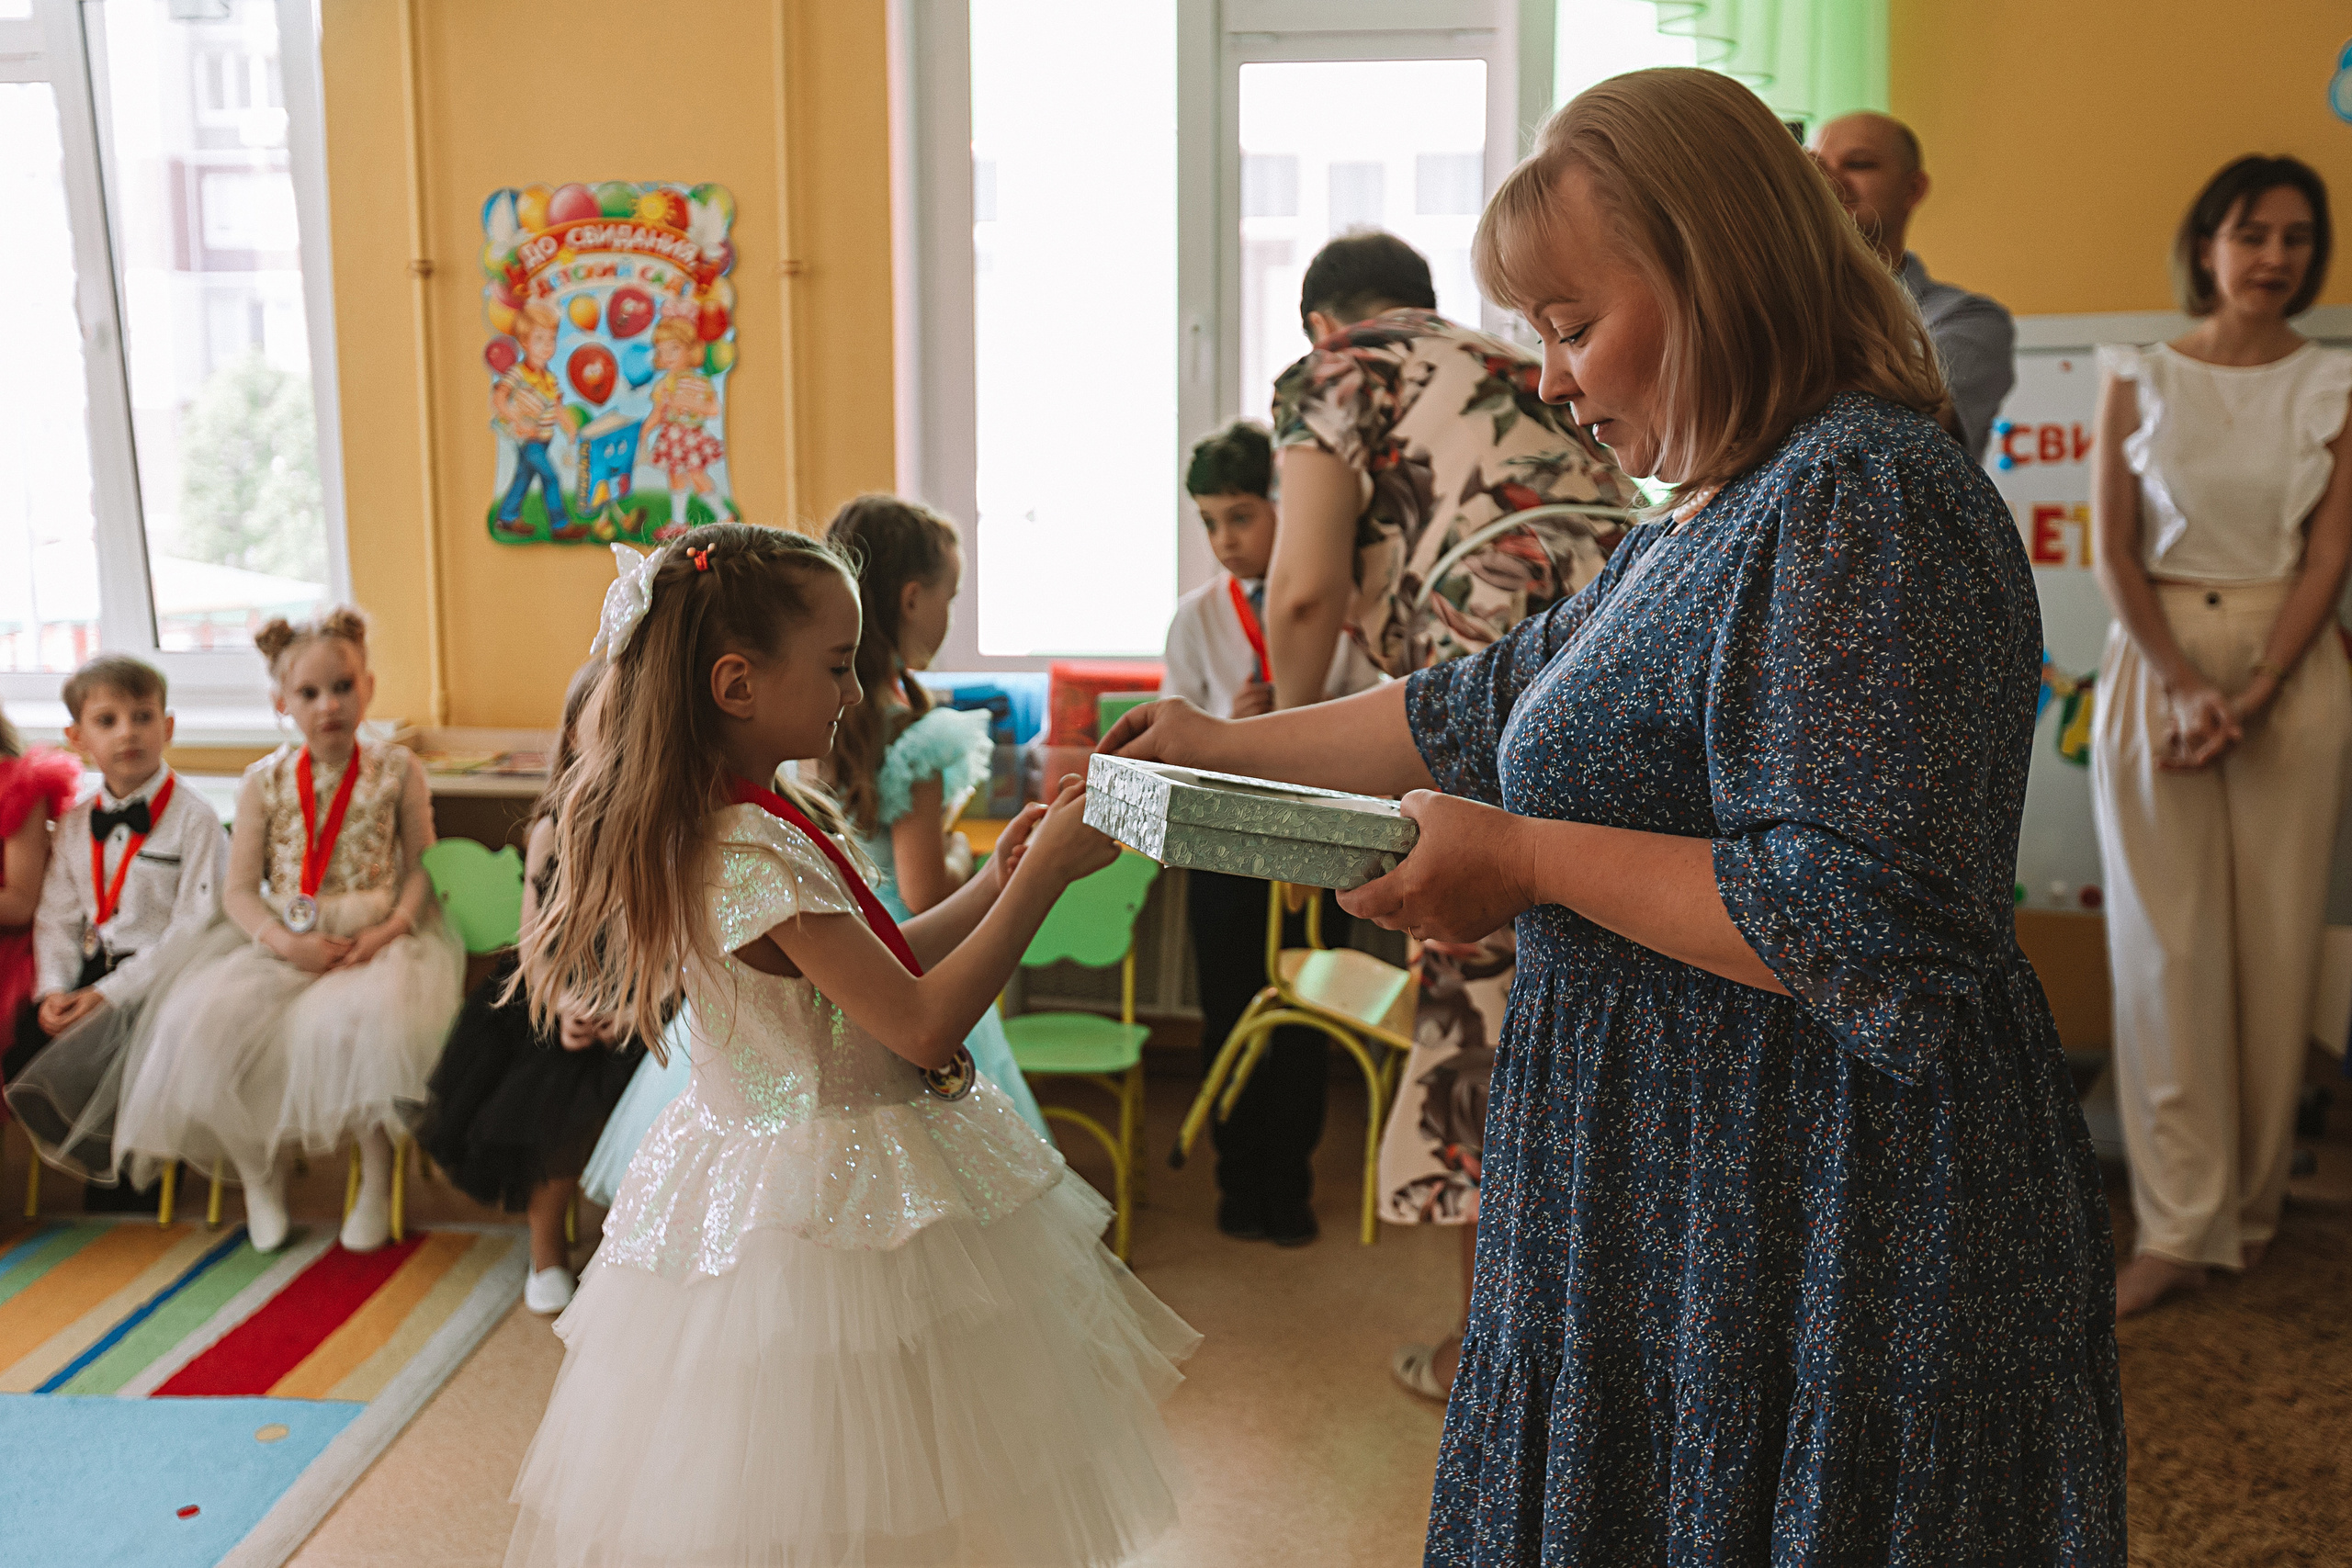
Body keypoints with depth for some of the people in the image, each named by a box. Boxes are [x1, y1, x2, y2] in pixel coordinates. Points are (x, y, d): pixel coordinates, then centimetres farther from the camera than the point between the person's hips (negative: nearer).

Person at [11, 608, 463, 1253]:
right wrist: (286, 941, -15)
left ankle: (375, 1177, -10)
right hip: (282, 940, 3)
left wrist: (390, 930, -15)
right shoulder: (265, 782, 4)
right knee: (214, 1018, -25)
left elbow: (423, 868, 3)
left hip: (372, 939, -2)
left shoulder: (395, 769, 1)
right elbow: (239, 890, 3)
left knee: (362, 1021, -35)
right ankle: (259, 1171, -1)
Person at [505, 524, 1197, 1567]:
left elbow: (873, 974, 14)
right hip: (829, 1200, -10)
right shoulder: (752, 857, -25)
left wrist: (996, 883, 7)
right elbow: (926, 1024, -25)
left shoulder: (775, 814, 6)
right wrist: (1044, 872, -19)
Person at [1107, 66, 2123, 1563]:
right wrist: (1229, 747, 22)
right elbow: (1487, 708, 21)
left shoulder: (1862, 499, -19)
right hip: (1683, 1186, 9)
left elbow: (1864, 919, -26)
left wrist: (1530, 859, -20)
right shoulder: (1718, 519, 13)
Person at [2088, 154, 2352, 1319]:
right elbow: (2113, 551, -1)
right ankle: (2181, 1223, 3)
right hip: (2156, 664, 0)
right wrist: (2184, 688, -12)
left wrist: (2253, 695, -14)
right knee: (2165, 941, -3)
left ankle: (2254, 1200, 18)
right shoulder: (2139, 380, 4)